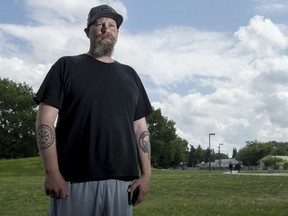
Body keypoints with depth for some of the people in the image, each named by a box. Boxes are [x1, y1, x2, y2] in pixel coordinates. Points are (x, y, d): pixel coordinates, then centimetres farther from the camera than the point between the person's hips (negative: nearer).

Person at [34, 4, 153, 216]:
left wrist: (146, 173, 5)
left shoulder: (129, 74, 17)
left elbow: (140, 127, 14)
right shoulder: (67, 66, 5)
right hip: (75, 180, -3)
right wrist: (51, 172, -11)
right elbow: (45, 120, -2)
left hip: (122, 180, 4)